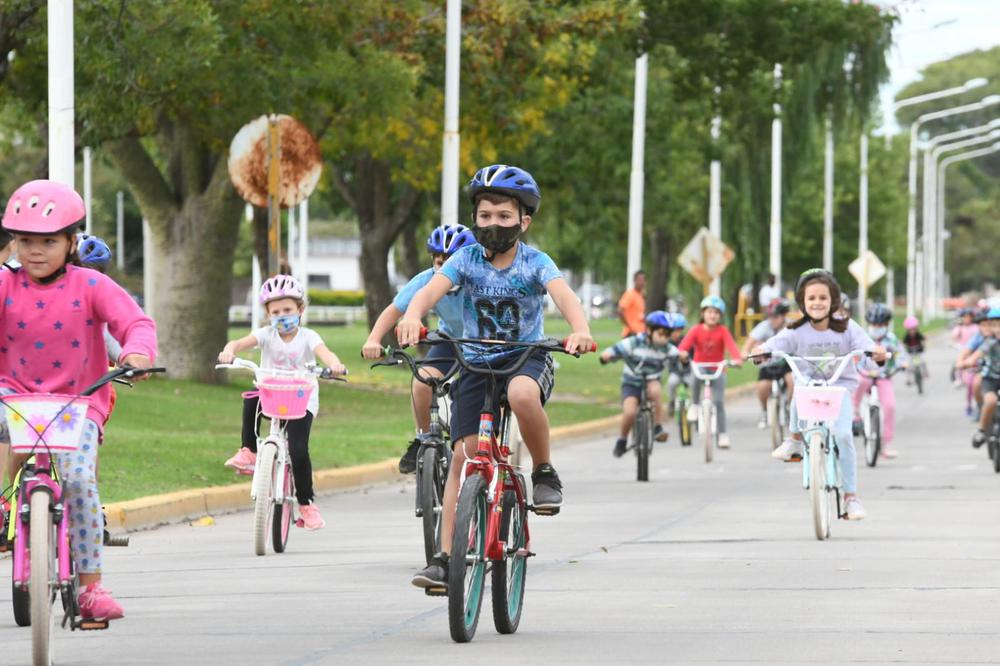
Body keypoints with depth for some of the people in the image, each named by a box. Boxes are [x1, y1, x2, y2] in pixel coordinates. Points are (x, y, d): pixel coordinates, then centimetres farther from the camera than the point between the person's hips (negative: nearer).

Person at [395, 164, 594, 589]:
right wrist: (412, 317, -44)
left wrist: (580, 330, -49)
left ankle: (544, 472, -13)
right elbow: (431, 289, -20)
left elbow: (563, 295, -26)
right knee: (463, 456, -7)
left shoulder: (535, 263, -9)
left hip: (527, 358, -2)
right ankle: (444, 558, -5)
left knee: (522, 394, -39)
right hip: (476, 363, 2)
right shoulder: (467, 259, -4)